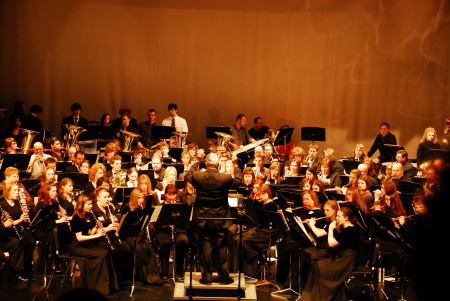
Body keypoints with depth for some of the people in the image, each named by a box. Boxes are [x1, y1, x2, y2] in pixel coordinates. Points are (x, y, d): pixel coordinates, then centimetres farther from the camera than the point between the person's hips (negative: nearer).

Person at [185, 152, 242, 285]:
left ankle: (206, 277, 11)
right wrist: (236, 169, 23)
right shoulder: (226, 178, -15)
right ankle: (224, 277, 14)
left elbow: (188, 176, 12)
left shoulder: (197, 176, -12)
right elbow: (238, 181, 6)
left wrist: (195, 164, 28)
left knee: (205, 249, 8)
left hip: (203, 220, 1)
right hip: (220, 220, -1)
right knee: (221, 249, 8)